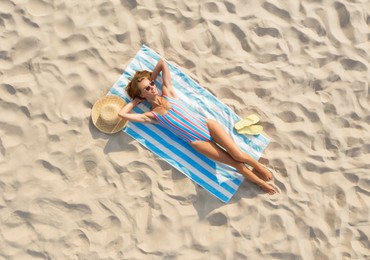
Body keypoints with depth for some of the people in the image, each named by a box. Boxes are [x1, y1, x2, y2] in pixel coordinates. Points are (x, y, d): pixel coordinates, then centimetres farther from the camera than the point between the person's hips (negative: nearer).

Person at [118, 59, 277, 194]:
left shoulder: (167, 93, 5)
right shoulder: (151, 115, -2)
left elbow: (162, 63, 8)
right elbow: (122, 114, -10)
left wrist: (151, 78, 17)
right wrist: (135, 102, 4)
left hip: (206, 124, 2)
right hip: (196, 141, -2)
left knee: (238, 155, -9)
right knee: (235, 163, -7)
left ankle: (260, 167, 18)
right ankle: (259, 182, 12)